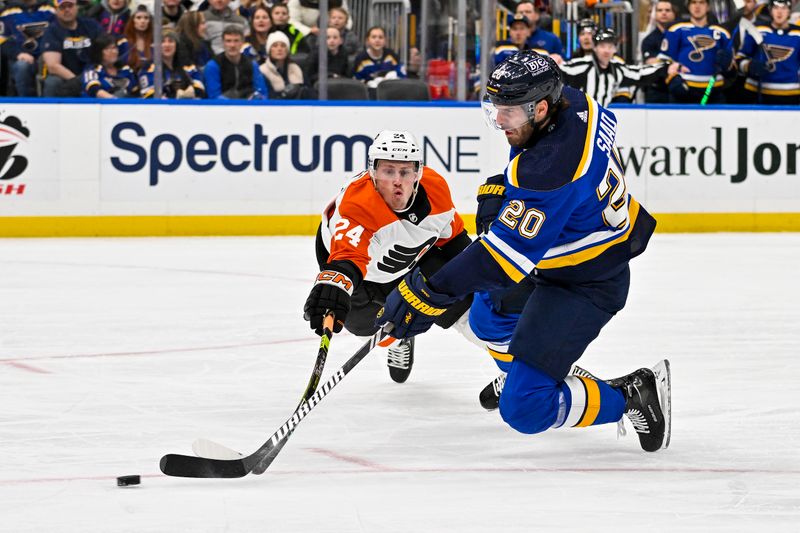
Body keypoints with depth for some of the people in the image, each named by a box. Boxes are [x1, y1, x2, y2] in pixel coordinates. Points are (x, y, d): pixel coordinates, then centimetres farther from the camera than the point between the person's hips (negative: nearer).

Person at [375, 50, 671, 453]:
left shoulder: (551, 169, -36)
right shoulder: (575, 103, -9)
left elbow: (507, 252, -35)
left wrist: (430, 293, -34)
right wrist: (504, 187, 12)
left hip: (586, 284, -10)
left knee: (524, 409, -13)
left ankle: (633, 397, -3)